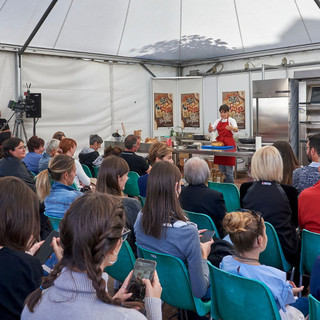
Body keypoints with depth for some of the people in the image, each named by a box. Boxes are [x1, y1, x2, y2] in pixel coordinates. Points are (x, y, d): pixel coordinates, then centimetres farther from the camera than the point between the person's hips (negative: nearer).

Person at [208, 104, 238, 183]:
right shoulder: (218, 121, 13)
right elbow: (211, 130, 8)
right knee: (221, 168, 8)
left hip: (229, 143, -5)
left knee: (228, 166, -5)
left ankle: (231, 185, 5)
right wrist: (210, 128, -17)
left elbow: (236, 130, -20)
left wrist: (231, 128, -43)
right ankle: (225, 183, 22)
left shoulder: (231, 120, -2)